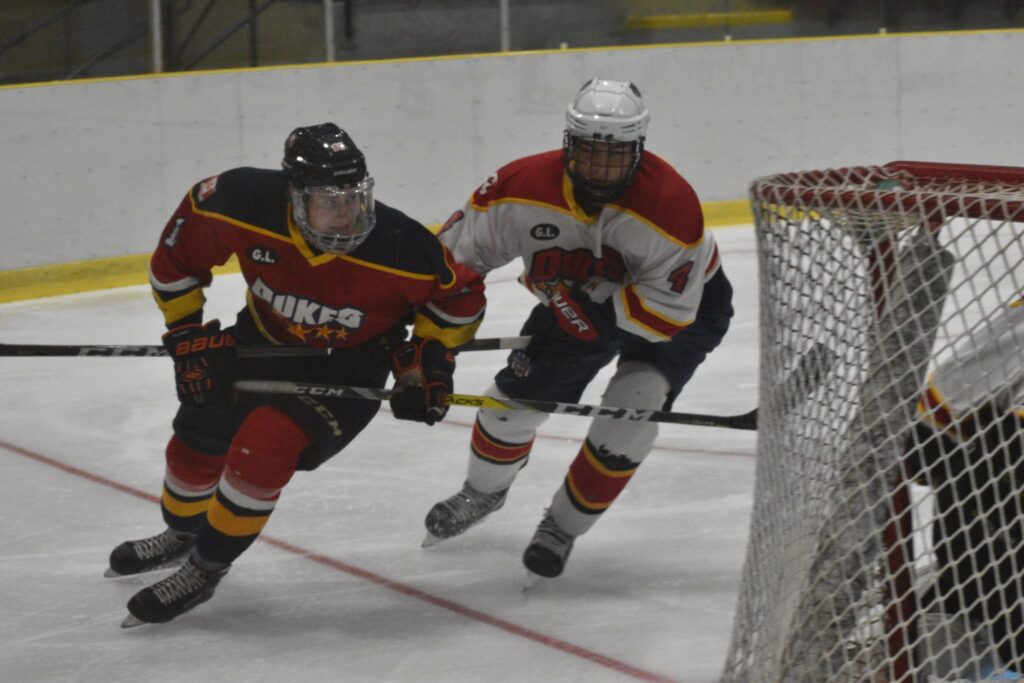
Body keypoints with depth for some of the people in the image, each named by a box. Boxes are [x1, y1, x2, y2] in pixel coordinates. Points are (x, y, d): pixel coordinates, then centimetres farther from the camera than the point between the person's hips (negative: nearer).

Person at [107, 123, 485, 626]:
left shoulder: (399, 248, -35)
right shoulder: (244, 204, -31)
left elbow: (461, 295, -14)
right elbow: (180, 249, -9)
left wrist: (429, 361, -17)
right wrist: (187, 334, -8)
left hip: (347, 364, -4)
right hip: (265, 337, 4)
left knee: (263, 447, -24)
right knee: (198, 441, 16)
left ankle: (204, 569, -1)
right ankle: (181, 533, 51)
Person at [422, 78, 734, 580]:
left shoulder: (669, 204, -38)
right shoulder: (525, 188, -27)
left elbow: (670, 312, -34)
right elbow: (461, 247, -11)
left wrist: (592, 308, -41)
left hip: (684, 304, -4)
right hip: (578, 301, 4)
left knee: (630, 409, -22)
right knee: (517, 393, 4)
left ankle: (564, 526, -1)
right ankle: (482, 492, 37)